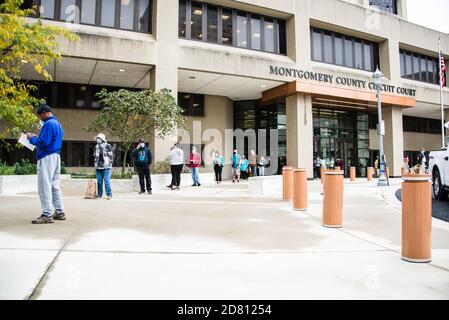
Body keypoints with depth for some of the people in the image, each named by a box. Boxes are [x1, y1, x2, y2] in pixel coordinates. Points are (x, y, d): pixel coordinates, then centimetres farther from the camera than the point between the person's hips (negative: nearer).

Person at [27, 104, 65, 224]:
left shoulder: (48, 124, -13)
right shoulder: (58, 124, 17)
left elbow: (43, 142, -20)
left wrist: (32, 138, -4)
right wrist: (36, 137, 18)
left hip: (47, 158, -10)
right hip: (56, 156, 10)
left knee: (44, 187, -7)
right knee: (55, 186, 12)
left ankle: (47, 215, -6)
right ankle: (59, 212, 16)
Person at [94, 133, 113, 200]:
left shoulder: (108, 146, -3)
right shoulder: (96, 147, 16)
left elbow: (111, 156, -4)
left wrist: (110, 163, -8)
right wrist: (95, 164, 19)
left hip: (106, 167, -6)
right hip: (98, 167, 6)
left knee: (107, 181, -7)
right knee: (99, 181, 10)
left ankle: (109, 194, -2)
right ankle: (99, 194, 18)